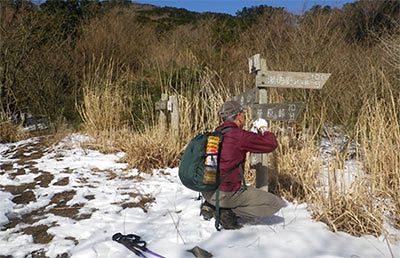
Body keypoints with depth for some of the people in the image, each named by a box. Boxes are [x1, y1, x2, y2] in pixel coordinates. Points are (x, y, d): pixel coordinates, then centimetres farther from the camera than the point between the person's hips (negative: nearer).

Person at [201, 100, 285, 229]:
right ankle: (228, 213, -8)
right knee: (276, 203, -1)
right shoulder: (240, 135, -15)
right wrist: (264, 131, 13)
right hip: (226, 194, -8)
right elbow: (272, 144, -9)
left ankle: (210, 206, 15)